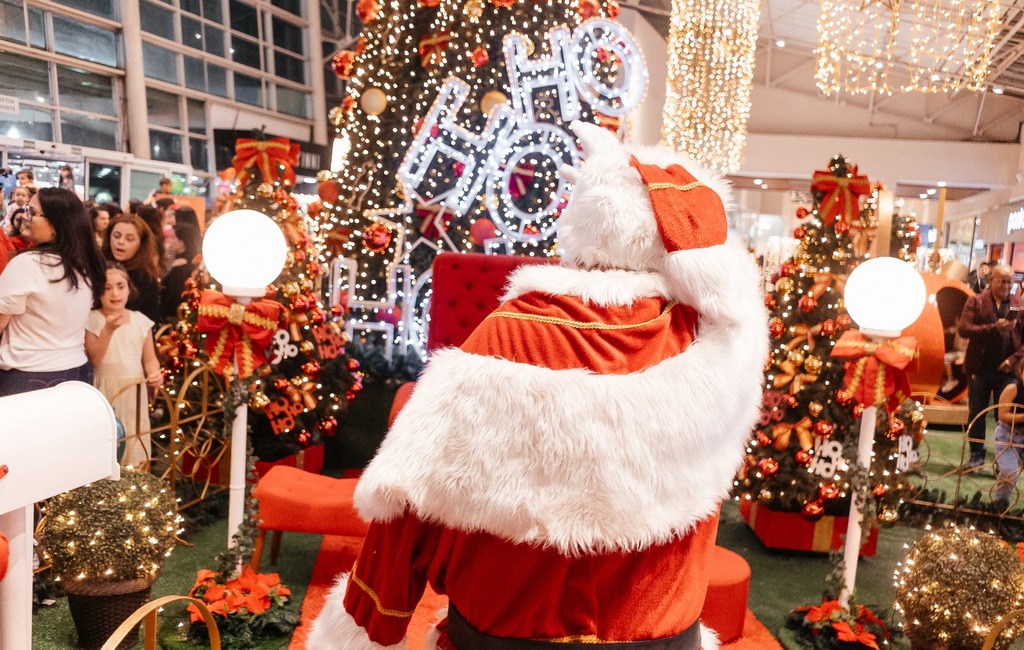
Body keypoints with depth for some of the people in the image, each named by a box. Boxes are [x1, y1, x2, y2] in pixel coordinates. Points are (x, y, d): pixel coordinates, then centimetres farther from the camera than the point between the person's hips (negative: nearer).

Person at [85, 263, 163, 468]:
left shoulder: (141, 321, 3)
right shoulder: (92, 320, -6)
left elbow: (149, 358, 7)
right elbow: (93, 360, -14)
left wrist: (155, 373, -15)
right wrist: (108, 329, -22)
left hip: (134, 393, 3)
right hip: (105, 393, -3)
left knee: (134, 450, 10)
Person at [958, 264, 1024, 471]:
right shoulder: (975, 301, 0)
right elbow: (963, 329, -11)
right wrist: (994, 328, -21)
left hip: (1007, 369, 1)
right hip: (980, 368, 0)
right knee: (976, 413, 7)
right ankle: (976, 454, 19)